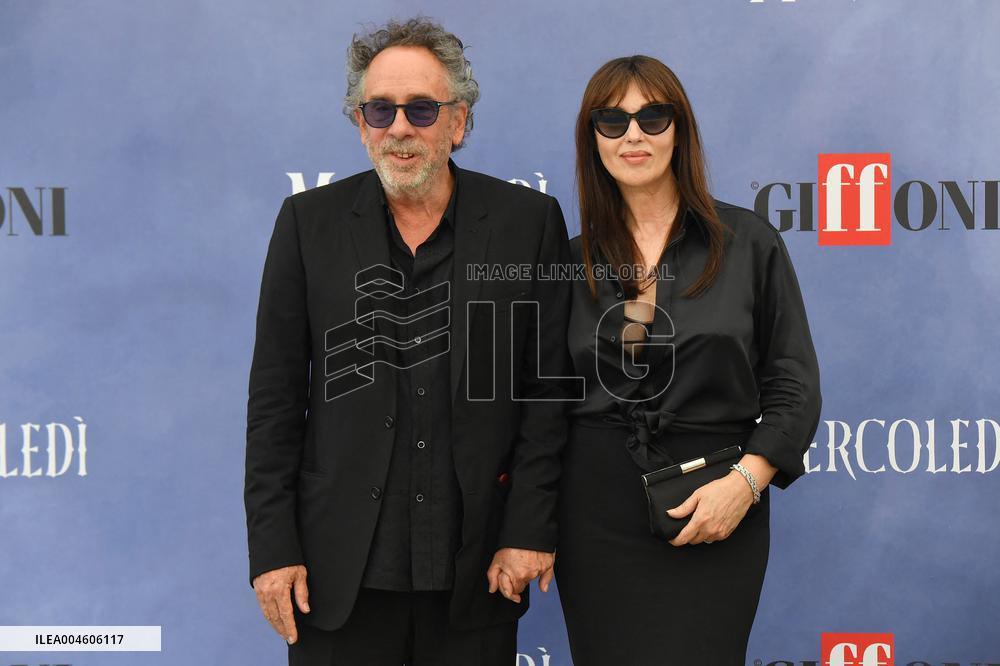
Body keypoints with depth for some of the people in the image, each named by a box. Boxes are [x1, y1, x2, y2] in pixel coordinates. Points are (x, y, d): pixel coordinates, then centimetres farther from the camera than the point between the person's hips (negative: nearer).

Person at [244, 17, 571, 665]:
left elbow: (546, 387, 1)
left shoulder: (530, 221, 1)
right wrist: (272, 547, -2)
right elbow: (275, 396, 2)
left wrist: (530, 531, -4)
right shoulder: (309, 221, 2)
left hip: (477, 570, 0)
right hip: (341, 569, 0)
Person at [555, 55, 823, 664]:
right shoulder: (575, 260, 7)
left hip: (710, 516, -2)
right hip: (596, 511, 2)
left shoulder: (749, 242, 0)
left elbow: (794, 386, -1)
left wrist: (746, 481, -13)